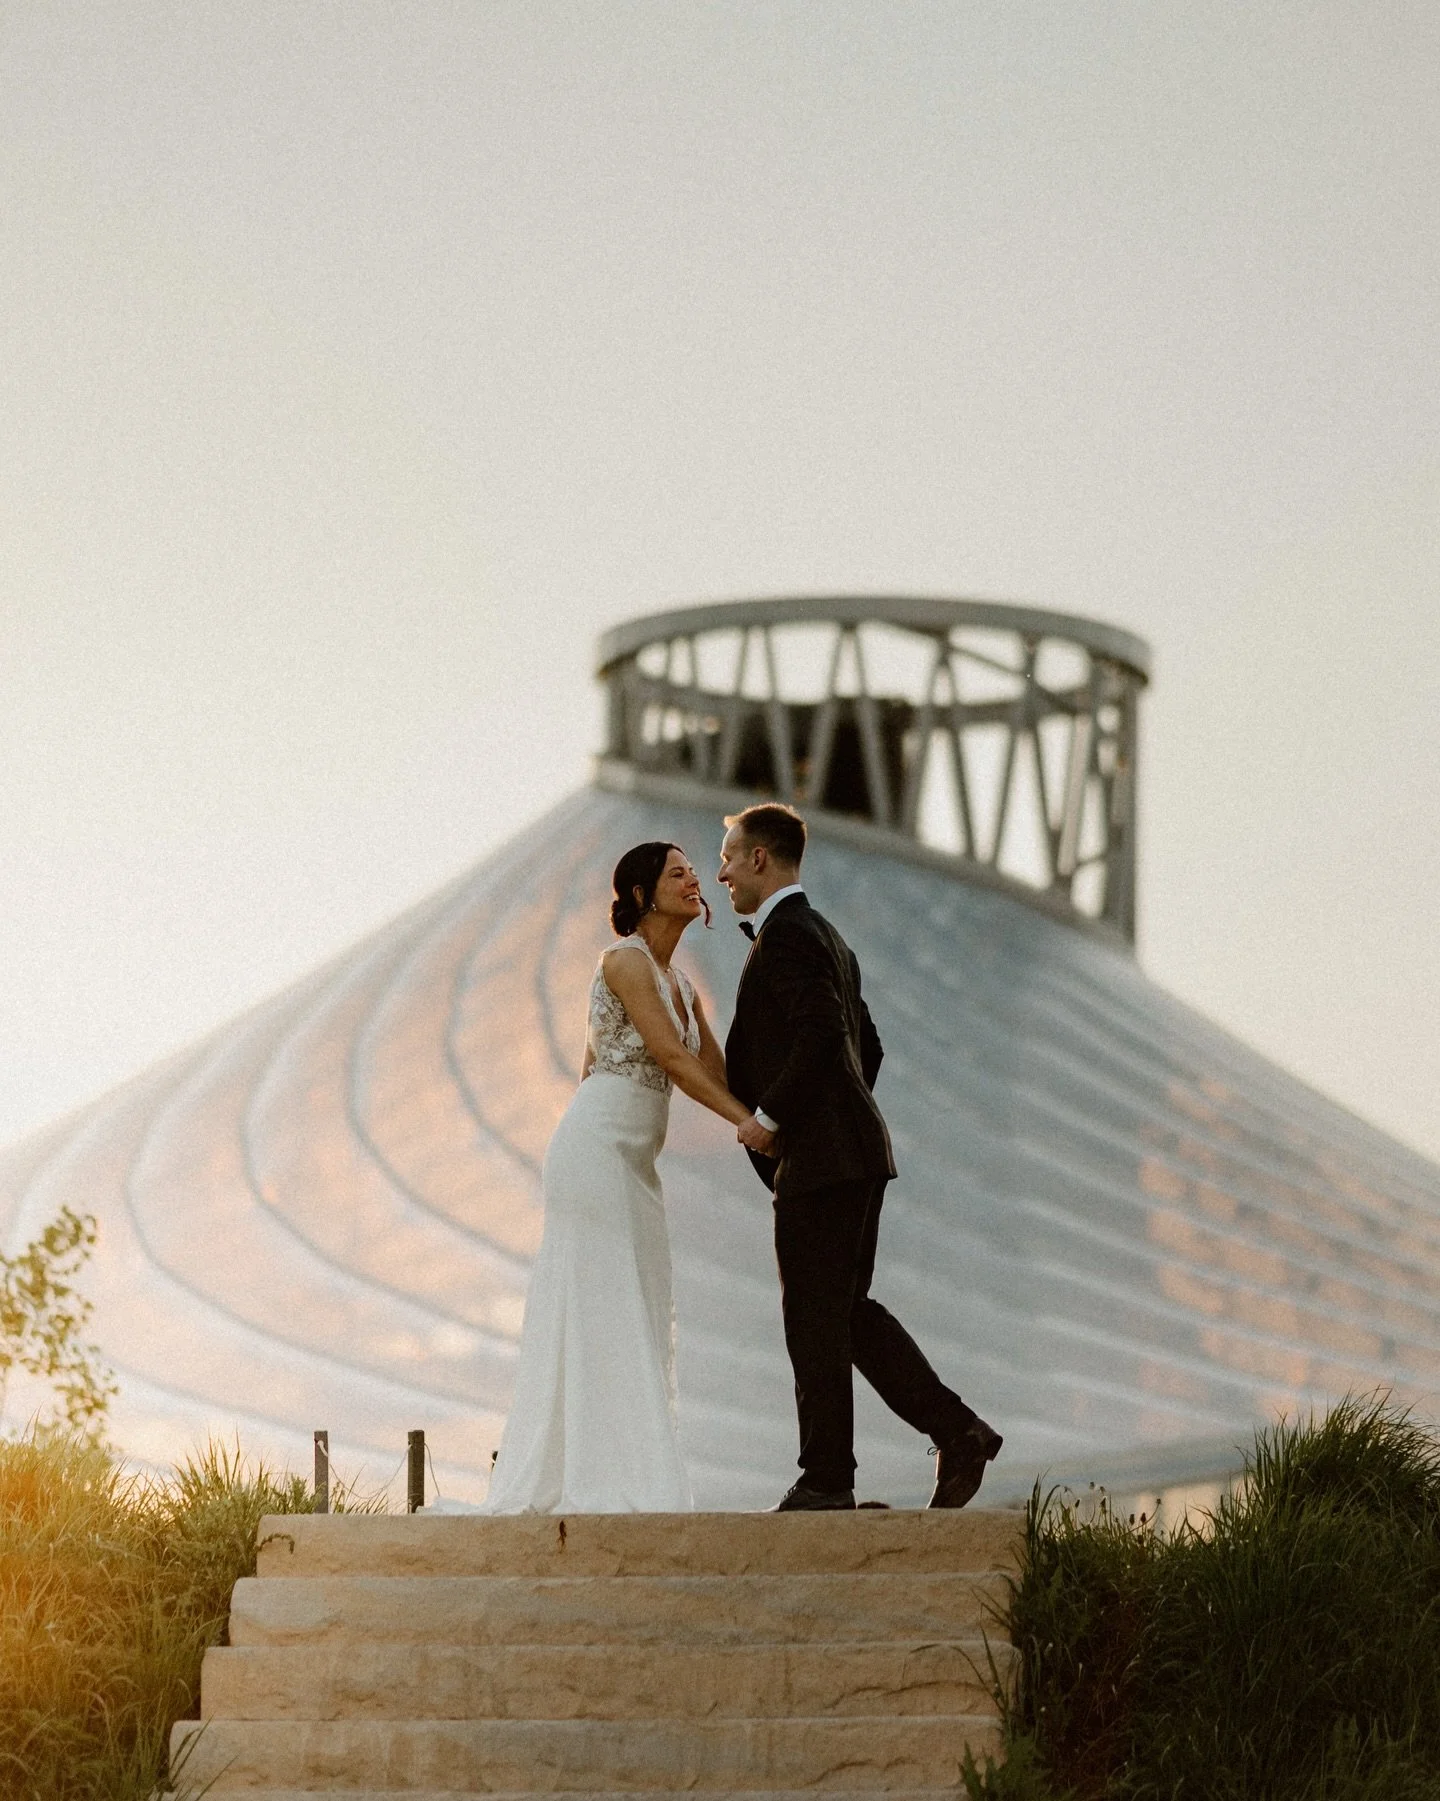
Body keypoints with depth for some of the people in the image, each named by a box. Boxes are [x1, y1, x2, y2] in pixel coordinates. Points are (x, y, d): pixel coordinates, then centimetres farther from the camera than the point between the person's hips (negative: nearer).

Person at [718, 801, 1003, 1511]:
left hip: (819, 1158, -10)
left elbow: (822, 1033, -24)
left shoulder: (784, 935, -11)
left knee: (815, 1319, -3)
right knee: (850, 1312, 13)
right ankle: (956, 1430, 4)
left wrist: (770, 1117, -16)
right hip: (854, 1153, 10)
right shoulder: (825, 937, 20)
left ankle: (825, 1481, 1)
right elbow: (867, 1047, 24)